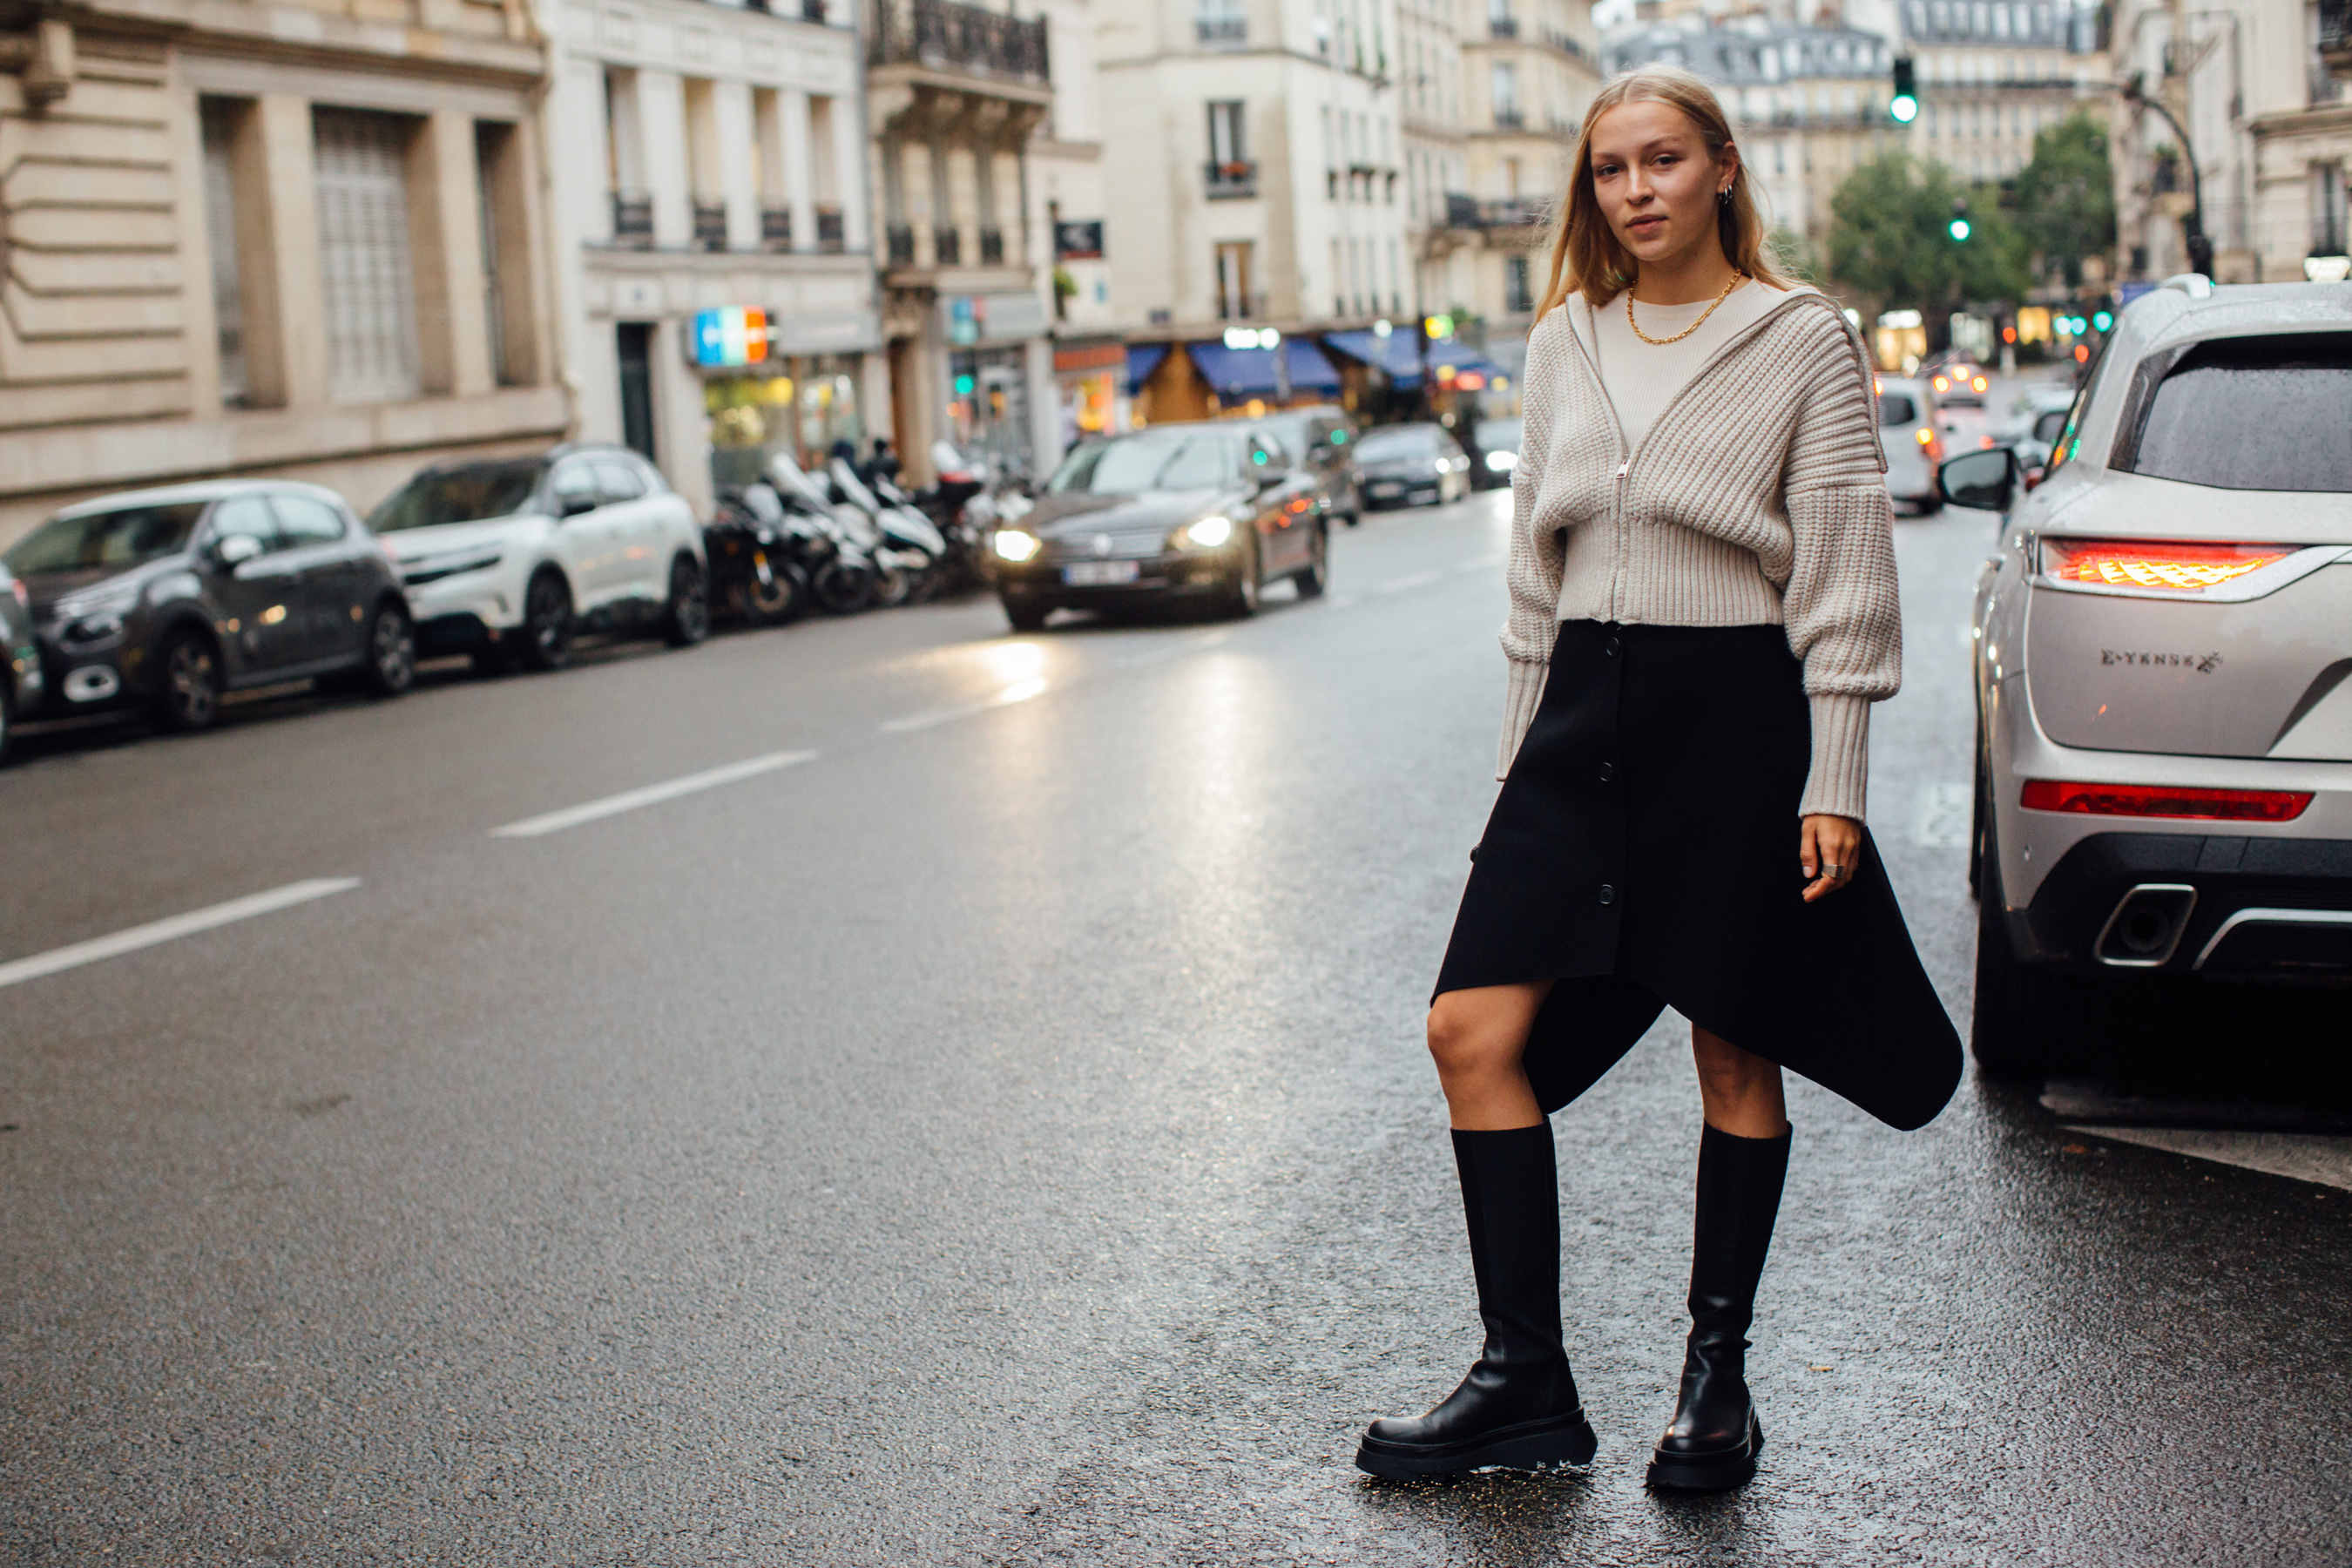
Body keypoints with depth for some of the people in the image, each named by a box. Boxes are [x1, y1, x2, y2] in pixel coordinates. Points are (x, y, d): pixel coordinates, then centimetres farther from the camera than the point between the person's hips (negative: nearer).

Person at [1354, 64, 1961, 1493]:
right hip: (1583, 719, 5)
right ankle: (1527, 1385, 6)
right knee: (1475, 1031, -5)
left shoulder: (1806, 340, -2)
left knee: (1734, 1057, 5)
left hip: (1736, 716, -4)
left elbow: (1845, 577, -4)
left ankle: (1719, 1374, 22)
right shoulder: (1566, 342, 12)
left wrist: (1833, 783, -10)